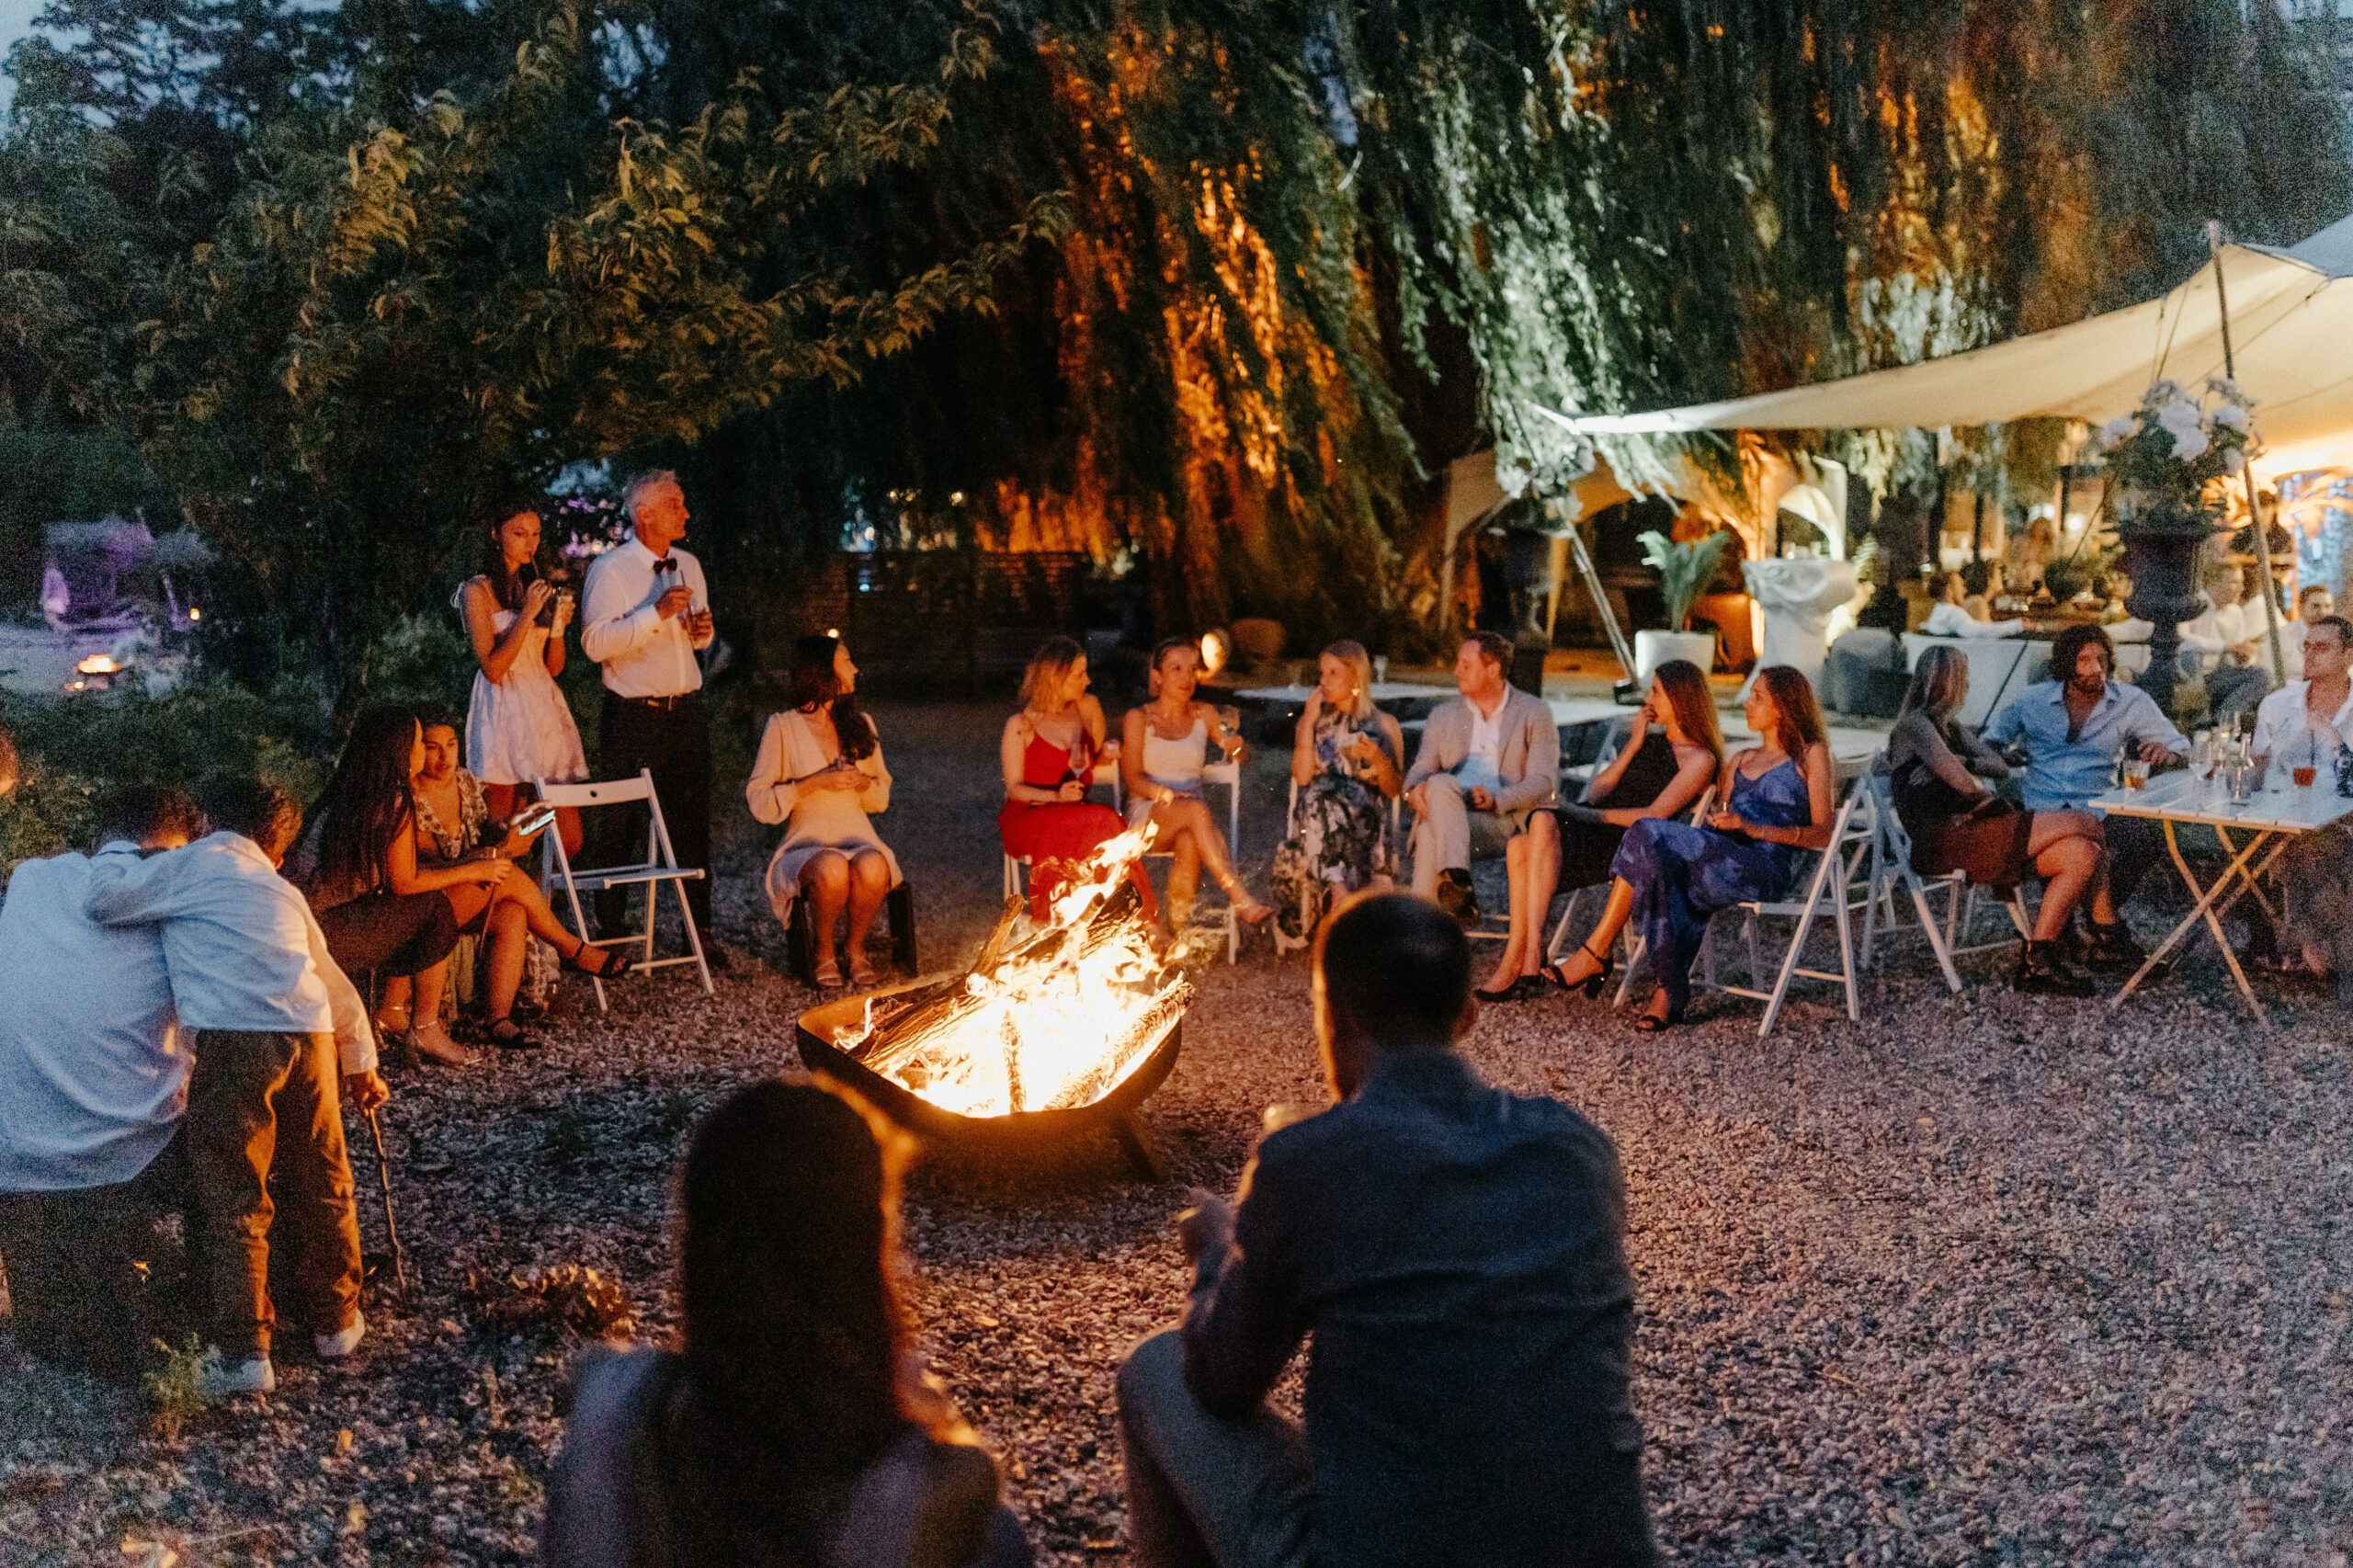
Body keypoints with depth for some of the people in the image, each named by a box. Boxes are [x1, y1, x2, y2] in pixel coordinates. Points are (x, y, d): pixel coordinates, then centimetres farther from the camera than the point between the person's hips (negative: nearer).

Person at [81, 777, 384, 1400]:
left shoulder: (194, 863, 10)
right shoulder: (281, 890, 28)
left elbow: (102, 902, -2)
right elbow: (338, 989, 35)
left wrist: (117, 852, 20)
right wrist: (361, 1066, 49)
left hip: (233, 1041, -5)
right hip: (310, 1037, 5)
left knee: (232, 1201, 3)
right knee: (319, 1185, 19)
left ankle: (246, 1354, 2)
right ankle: (334, 1321, 32)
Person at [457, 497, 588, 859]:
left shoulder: (536, 587, 17)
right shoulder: (478, 590, -1)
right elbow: (492, 668, -11)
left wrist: (558, 625, -1)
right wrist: (527, 614, -13)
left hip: (545, 707, 6)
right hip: (504, 709, -6)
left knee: (570, 841, -2)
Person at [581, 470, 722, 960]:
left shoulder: (689, 566, 14)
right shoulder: (609, 569, -6)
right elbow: (594, 641, -17)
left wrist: (703, 630, 1)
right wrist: (657, 613, -23)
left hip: (686, 712, 5)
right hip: (633, 717, -5)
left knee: (692, 820, 5)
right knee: (623, 827, -1)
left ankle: (700, 928, 12)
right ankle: (611, 930, 9)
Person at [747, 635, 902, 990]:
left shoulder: (860, 724, 16)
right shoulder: (783, 727, 1)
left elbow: (882, 798, 20)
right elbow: (758, 801, -4)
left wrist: (862, 783, -3)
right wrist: (816, 783, -14)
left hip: (859, 840, 3)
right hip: (808, 845, -3)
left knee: (872, 867, -34)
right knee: (832, 869, -38)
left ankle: (857, 949, -7)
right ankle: (824, 952, -10)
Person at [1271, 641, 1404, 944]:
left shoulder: (1384, 724, 15)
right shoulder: (1314, 721, 20)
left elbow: (1394, 789, 10)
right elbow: (1302, 775, 3)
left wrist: (1380, 760, -8)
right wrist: (1309, 722, 2)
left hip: (1364, 816, -1)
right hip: (1317, 806, 1)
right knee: (1320, 801, -34)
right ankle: (1340, 895, -45)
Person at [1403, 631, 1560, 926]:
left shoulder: (1534, 714, 10)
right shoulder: (1443, 717, 23)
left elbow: (1544, 781, 0)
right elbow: (1421, 768, 13)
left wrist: (1497, 800, -17)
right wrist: (1414, 789, -13)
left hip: (1504, 820, -3)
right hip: (1448, 809, 3)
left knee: (1432, 833, -33)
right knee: (1439, 784, -35)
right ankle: (1457, 880, -45)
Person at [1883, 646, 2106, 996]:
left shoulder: (1953, 728, 27)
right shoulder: (1915, 725, -3)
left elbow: (2001, 767, 13)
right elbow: (1962, 783, -12)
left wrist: (1965, 762, -7)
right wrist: (1990, 801, 8)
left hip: (1969, 830, 9)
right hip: (1942, 842, -9)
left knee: (2083, 855, -10)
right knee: (2086, 824, -14)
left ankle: (2036, 962, -13)